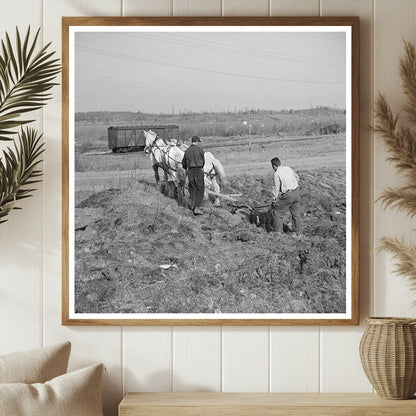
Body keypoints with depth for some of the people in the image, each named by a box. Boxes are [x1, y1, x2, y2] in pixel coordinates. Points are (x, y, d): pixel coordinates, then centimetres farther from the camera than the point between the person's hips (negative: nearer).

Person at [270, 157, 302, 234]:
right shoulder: (288, 168, 8)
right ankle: (298, 232, 23)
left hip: (287, 195, -7)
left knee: (277, 212, 8)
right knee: (296, 214, 16)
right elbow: (297, 178, 22)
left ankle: (278, 232, 9)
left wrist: (275, 199, -4)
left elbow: (277, 188, -11)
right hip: (296, 192, 7)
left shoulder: (276, 173, -10)